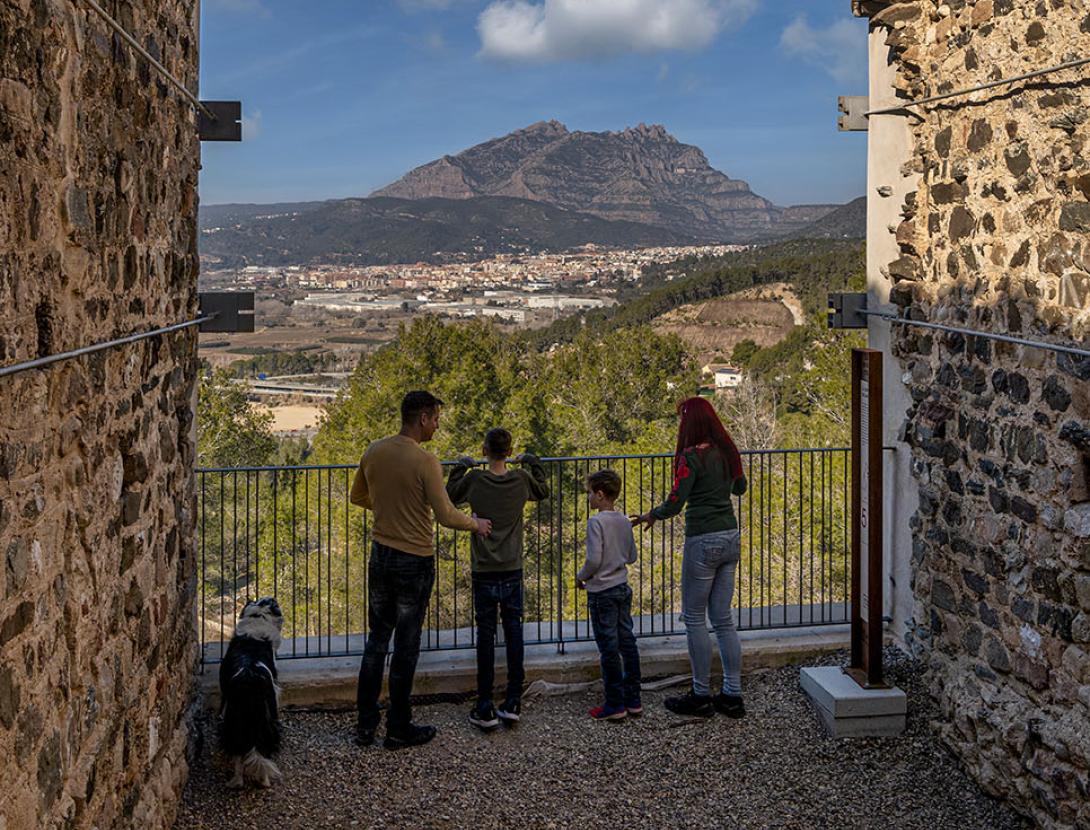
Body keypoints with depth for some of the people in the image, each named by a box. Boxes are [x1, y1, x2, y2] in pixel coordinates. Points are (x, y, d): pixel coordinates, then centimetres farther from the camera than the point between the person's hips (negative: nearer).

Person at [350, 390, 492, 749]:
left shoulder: (374, 452, 2)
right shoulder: (425, 462, -19)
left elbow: (357, 497, 15)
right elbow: (446, 515, -17)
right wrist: (476, 524, 1)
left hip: (380, 555, 6)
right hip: (414, 561, -6)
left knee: (377, 639, 14)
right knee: (406, 645, 4)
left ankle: (365, 724, 17)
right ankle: (399, 729, 13)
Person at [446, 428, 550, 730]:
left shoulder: (474, 480, -10)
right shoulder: (522, 479, -3)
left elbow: (450, 496, 10)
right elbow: (543, 492, 19)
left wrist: (460, 468, 19)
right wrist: (533, 464, 29)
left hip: (484, 572, -2)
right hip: (513, 571, 2)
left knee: (486, 637, 1)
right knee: (514, 634, 9)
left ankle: (485, 710, 3)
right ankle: (513, 703, 10)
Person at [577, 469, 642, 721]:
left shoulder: (596, 522, -16)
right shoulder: (624, 522, 5)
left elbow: (594, 559, -21)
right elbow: (632, 557, 11)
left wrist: (581, 576, -4)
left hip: (602, 591, -7)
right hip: (623, 588, 7)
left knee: (608, 648, -1)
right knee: (627, 642, 11)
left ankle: (615, 704, 4)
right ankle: (633, 700, 17)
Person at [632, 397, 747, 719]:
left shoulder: (692, 457, -15)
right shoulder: (727, 452, 7)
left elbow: (675, 503, -17)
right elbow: (740, 488, 24)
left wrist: (652, 516, 3)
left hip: (703, 541, -7)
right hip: (731, 538, 8)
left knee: (694, 618, 4)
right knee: (723, 618, 12)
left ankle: (701, 696, 9)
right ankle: (733, 695, 14)